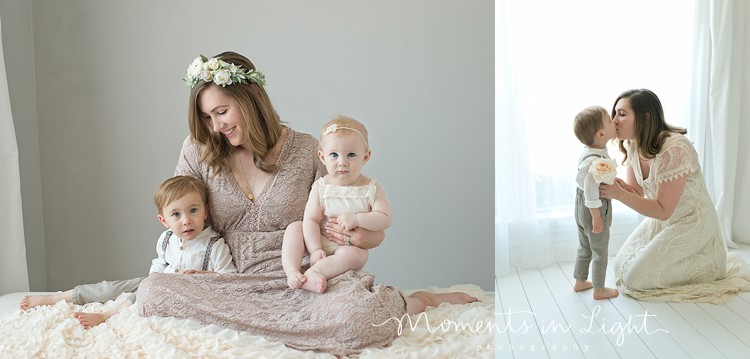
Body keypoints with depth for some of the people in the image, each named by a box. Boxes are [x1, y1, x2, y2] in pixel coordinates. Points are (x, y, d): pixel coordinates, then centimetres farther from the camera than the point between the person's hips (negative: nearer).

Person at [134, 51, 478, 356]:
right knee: (152, 289, -28)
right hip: (232, 281, 4)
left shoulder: (307, 150, 2)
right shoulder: (198, 150, 6)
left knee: (354, 312, -39)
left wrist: (365, 237, -15)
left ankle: (416, 301, 0)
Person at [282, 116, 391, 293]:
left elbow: (385, 219, -12)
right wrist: (315, 250, -20)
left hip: (351, 247, -2)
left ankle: (311, 273, -40)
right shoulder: (321, 187, -4)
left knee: (353, 255, -34)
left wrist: (357, 219, -24)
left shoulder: (372, 189, -5)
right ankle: (292, 272, -29)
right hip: (319, 244, 3)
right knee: (294, 228, -16)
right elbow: (311, 220, -9)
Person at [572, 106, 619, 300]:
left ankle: (580, 282, 38)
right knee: (600, 252, 10)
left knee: (584, 248, 23)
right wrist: (597, 217, -23)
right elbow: (591, 191, -31)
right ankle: (599, 290, 24)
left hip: (581, 207, 9)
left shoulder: (587, 151, -2)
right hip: (594, 210, -9)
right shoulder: (597, 161, -32)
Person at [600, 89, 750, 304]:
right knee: (621, 266, 5)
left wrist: (618, 194, -34)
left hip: (691, 224, -8)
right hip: (662, 221, 8)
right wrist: (612, 182, -22)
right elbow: (636, 191, -1)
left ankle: (706, 264, 5)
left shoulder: (674, 150, -31)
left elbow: (663, 211, -26)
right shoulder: (631, 145, -7)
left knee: (635, 278, -12)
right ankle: (689, 260, 19)